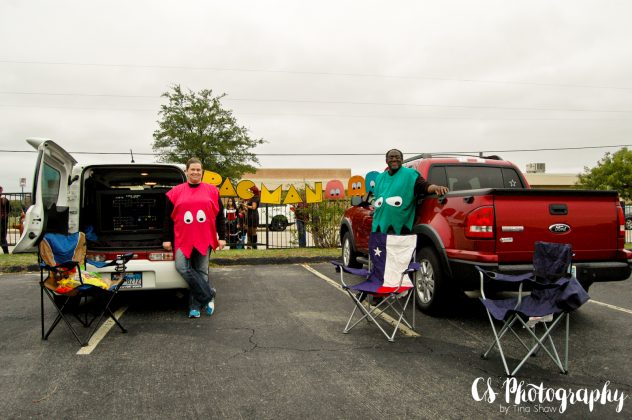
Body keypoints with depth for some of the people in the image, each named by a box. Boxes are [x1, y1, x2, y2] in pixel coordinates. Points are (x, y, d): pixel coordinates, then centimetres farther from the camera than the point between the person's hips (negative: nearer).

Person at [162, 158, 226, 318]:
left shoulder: (211, 191, 6)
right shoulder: (176, 192, 5)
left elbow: (220, 215, 8)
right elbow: (168, 217, 7)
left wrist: (222, 237, 3)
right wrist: (167, 239, 4)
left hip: (204, 239, 0)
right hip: (183, 239, 0)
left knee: (201, 271, 2)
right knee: (182, 267, -15)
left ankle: (195, 306, 11)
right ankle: (208, 294, -4)